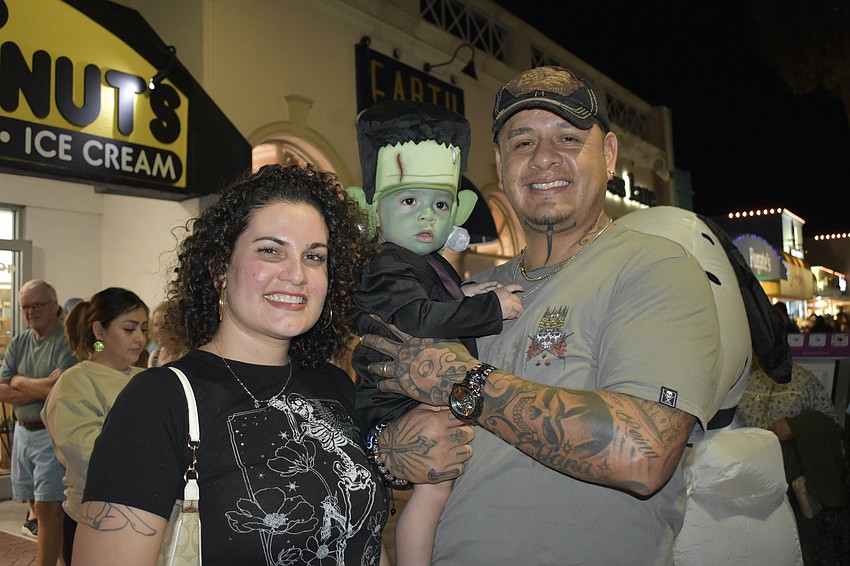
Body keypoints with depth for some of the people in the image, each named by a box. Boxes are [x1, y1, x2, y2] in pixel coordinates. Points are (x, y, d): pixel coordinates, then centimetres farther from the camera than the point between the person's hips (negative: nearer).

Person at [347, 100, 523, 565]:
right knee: (434, 486, -17)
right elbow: (415, 319, -29)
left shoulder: (437, 267, 18)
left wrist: (466, 298, 8)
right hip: (403, 408, -10)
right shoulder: (388, 268, -13)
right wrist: (489, 308, -24)